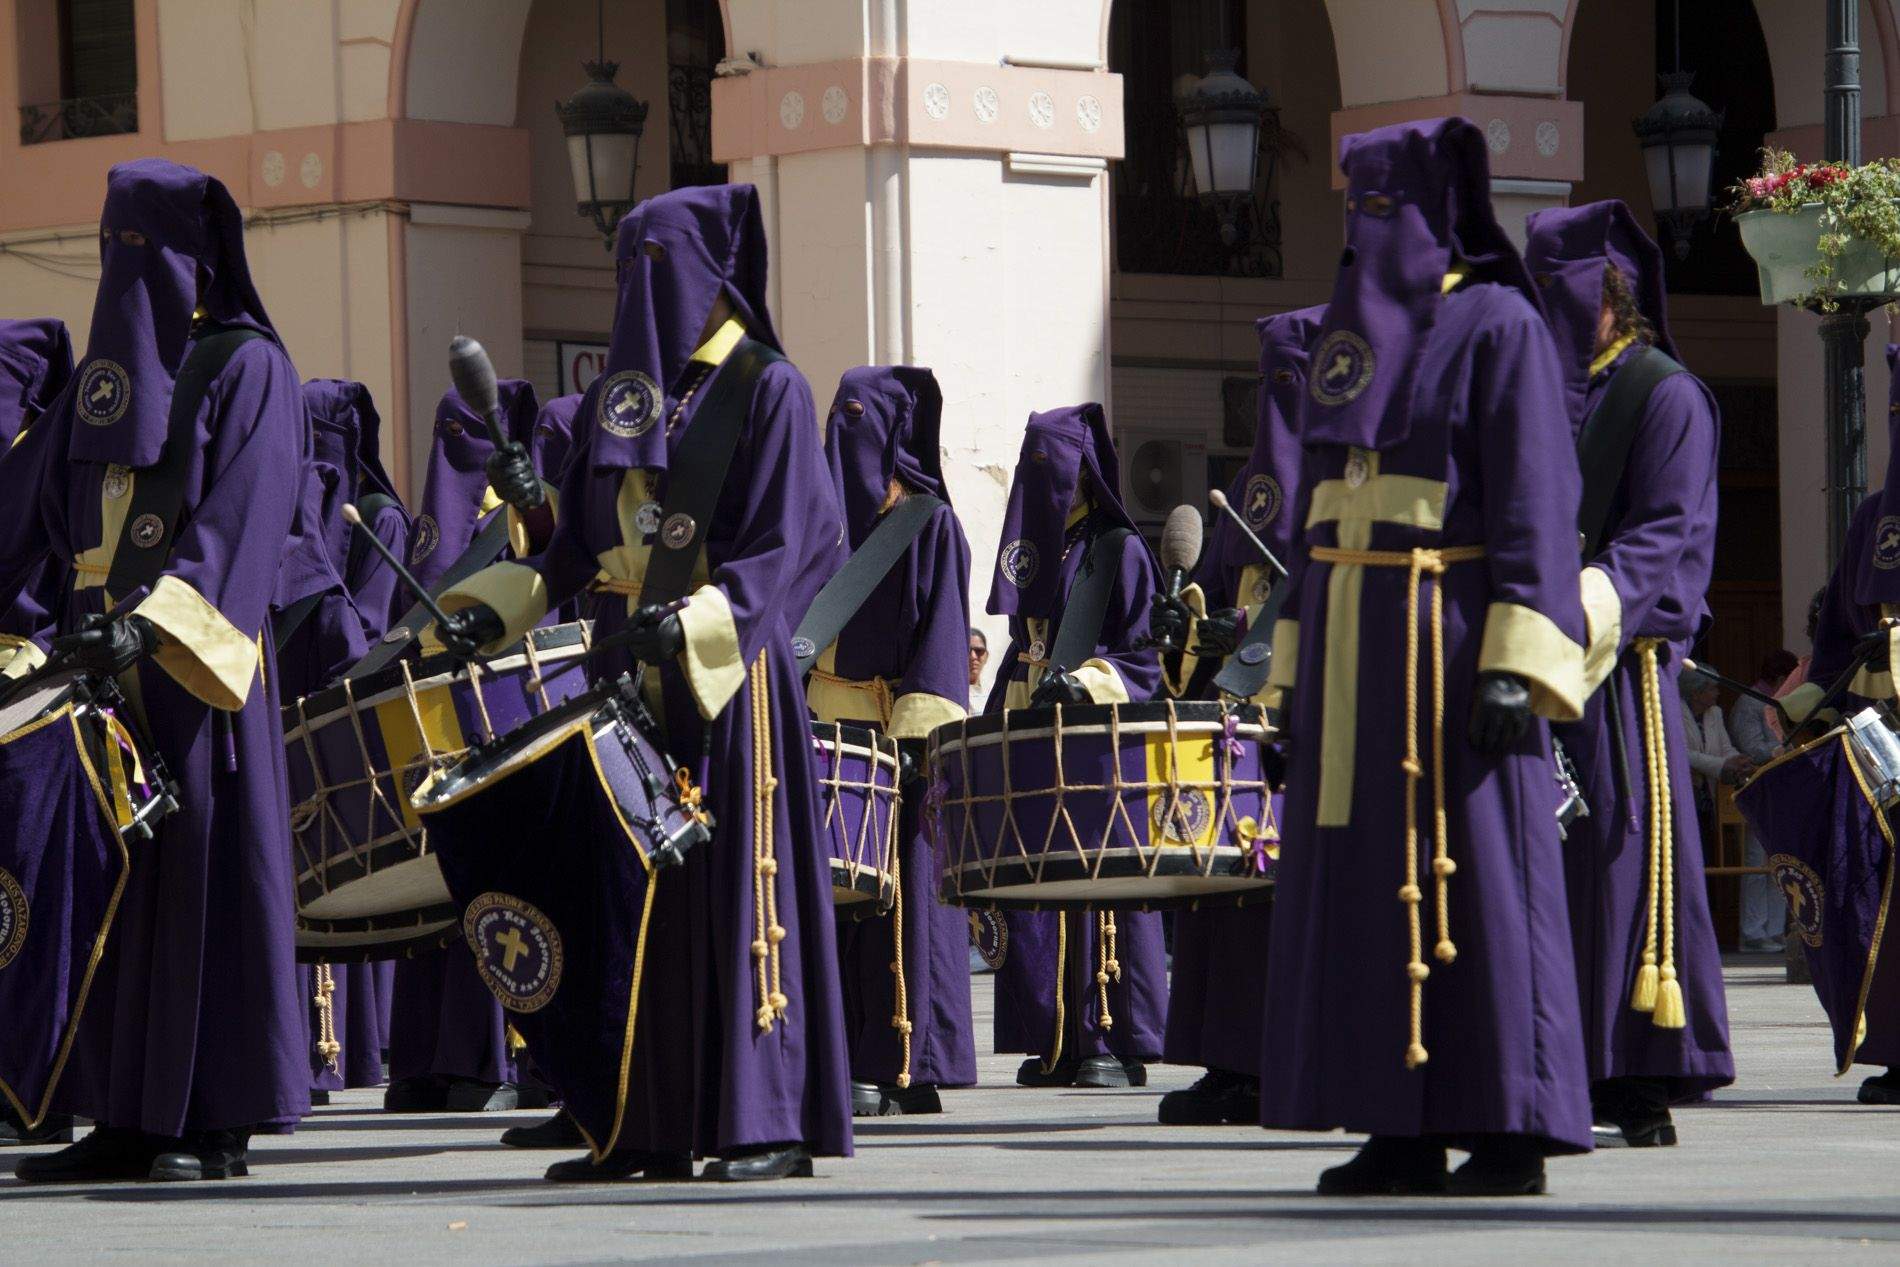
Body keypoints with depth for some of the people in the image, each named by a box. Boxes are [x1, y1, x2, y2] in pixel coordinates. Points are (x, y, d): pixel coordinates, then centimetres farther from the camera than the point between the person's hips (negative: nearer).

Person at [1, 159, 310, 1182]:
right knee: (110, 877, 4)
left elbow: (240, 516, -15)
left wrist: (156, 618, -28)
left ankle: (215, 1121, -4)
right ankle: (128, 1113, 7)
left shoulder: (248, 367, -3)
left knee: (202, 870, -6)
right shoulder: (105, 371, 17)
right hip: (100, 657, 7)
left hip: (193, 663, -7)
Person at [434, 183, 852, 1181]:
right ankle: (650, 1122, 5)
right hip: (629, 677, 6)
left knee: (739, 883, -7)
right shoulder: (614, 396, 16)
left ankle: (771, 1121, -6)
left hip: (730, 677, -6)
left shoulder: (767, 389, -3)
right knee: (635, 891, 3)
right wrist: (495, 606, 0)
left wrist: (690, 620, -24)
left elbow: (789, 548, -11)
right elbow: (578, 547, 16)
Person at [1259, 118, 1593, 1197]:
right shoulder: (1355, 333, 18)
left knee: (1475, 874, -7)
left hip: (1452, 642, -8)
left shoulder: (1498, 327, -5)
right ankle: (1403, 1133, 7)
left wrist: (1514, 662, -20)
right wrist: (1300, 672, 16)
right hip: (1354, 643, 8)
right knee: (1368, 881, 5)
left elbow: (1535, 502, -11)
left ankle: (1512, 1133, -4)